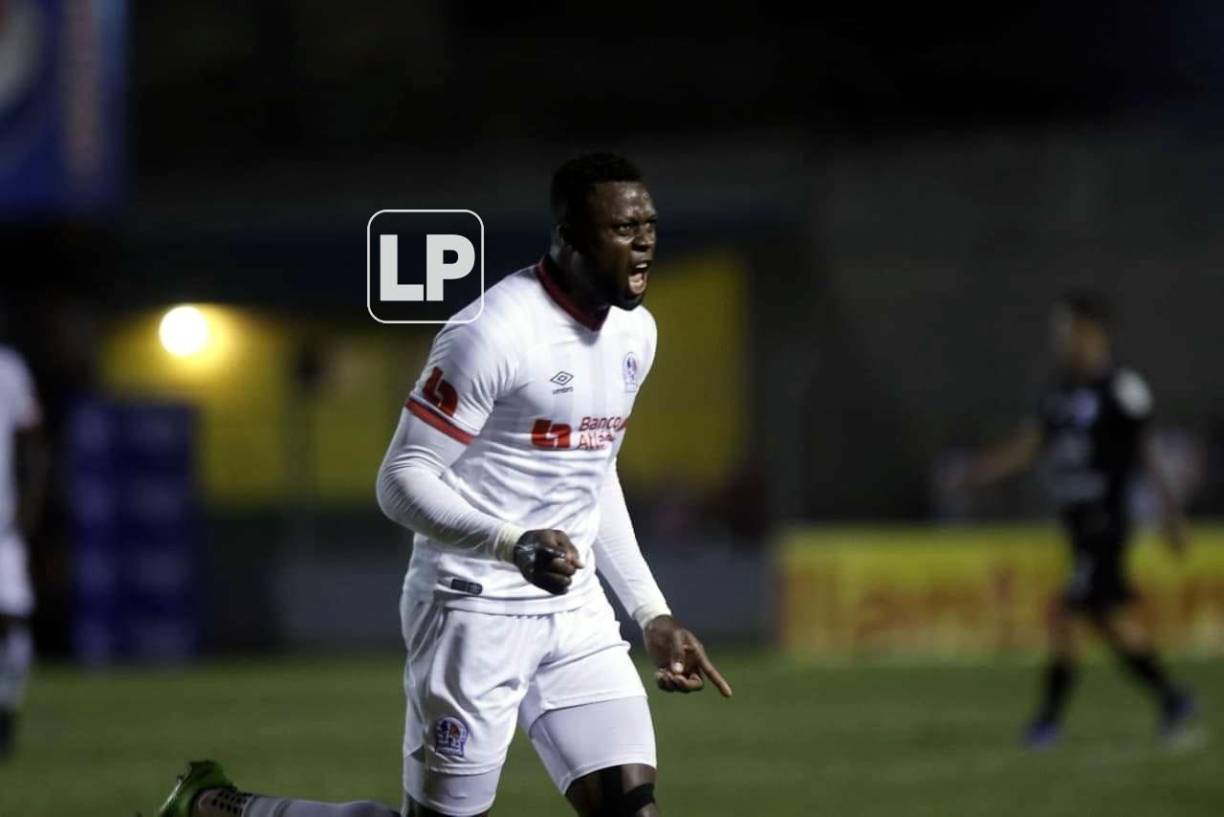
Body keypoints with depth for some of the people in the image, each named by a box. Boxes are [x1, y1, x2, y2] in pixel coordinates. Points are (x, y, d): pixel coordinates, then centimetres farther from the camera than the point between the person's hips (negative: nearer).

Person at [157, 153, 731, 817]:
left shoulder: (635, 331, 8)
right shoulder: (493, 334, -18)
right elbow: (402, 480, -18)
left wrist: (653, 614, 18)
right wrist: (512, 545, -32)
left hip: (574, 611, 8)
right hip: (475, 612, -8)